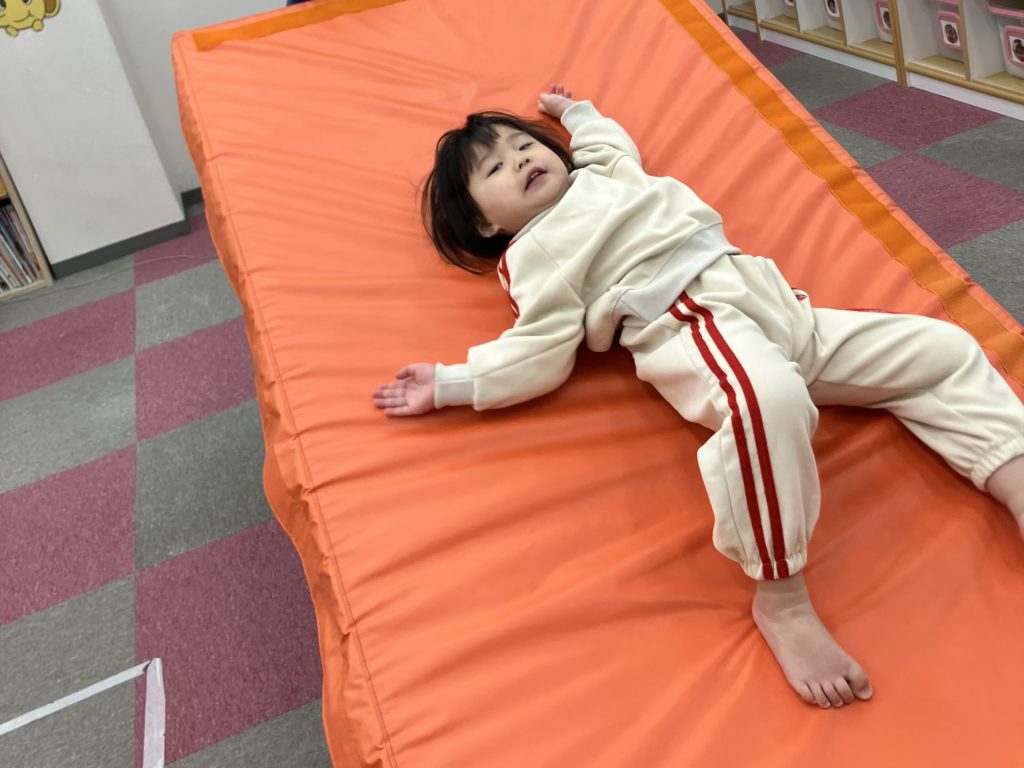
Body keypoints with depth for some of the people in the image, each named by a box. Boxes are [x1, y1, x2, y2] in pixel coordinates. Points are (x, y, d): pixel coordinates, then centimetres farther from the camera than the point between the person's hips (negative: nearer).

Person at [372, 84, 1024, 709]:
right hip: (689, 325, -8)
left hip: (768, 297, 8)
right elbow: (541, 351, -2)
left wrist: (575, 111, 62)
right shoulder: (531, 257, 8)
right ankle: (781, 598, -32)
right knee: (769, 398, -43)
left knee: (944, 351, 5)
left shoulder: (605, 175, 29)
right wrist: (451, 384, -9)